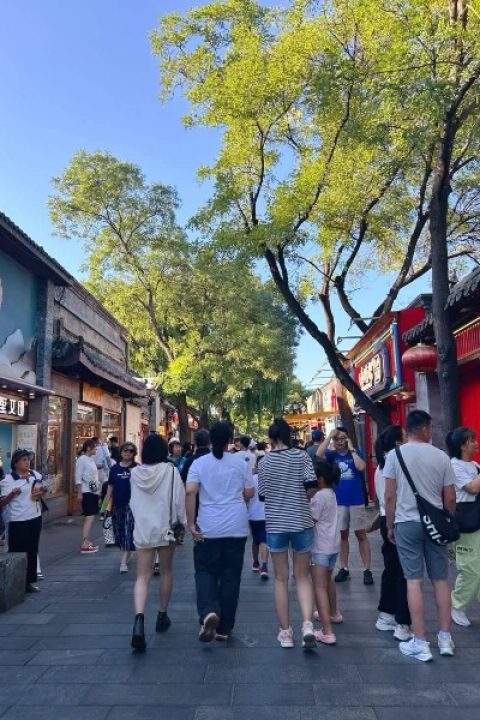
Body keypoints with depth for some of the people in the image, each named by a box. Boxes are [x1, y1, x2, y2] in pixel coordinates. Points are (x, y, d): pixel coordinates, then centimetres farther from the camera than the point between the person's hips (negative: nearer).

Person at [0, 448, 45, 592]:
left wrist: (41, 493, -1)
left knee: (32, 550, 11)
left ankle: (31, 581, 22)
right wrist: (12, 494, -28)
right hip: (18, 521, -5)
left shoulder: (36, 475, 5)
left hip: (35, 518, 5)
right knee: (16, 552, 0)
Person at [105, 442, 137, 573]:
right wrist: (107, 504, 8)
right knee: (119, 532, 13)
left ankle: (124, 561, -5)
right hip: (117, 505, 4)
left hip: (131, 504, -4)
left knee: (128, 532, -9)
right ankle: (126, 555, 34)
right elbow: (110, 487, 10)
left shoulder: (137, 468, -3)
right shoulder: (114, 468, 6)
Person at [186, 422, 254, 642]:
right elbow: (249, 493, 5)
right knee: (230, 575, 10)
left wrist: (191, 523, -10)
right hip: (237, 527, 1)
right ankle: (224, 628, 18)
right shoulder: (240, 462, 1)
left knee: (205, 571, 13)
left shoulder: (199, 463, -2)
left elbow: (190, 492, -13)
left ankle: (209, 612, -12)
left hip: (208, 527, -1)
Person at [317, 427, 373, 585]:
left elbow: (361, 467, -18)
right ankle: (344, 568, 22)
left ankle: (367, 570, 10)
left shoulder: (356, 452, -1)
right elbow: (318, 454, -19)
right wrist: (329, 436, -16)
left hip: (356, 501, -2)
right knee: (342, 535, 12)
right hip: (338, 501, 2)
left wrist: (352, 449, -14)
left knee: (361, 535, 3)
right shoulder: (331, 454, 1)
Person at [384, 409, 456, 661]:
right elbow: (450, 498, 1)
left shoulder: (395, 455, -6)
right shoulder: (441, 456, -2)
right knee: (441, 580, 13)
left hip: (407, 523, -2)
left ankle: (420, 643, 7)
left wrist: (390, 526, 4)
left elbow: (389, 496, -7)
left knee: (414, 581, 2)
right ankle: (445, 638, 23)